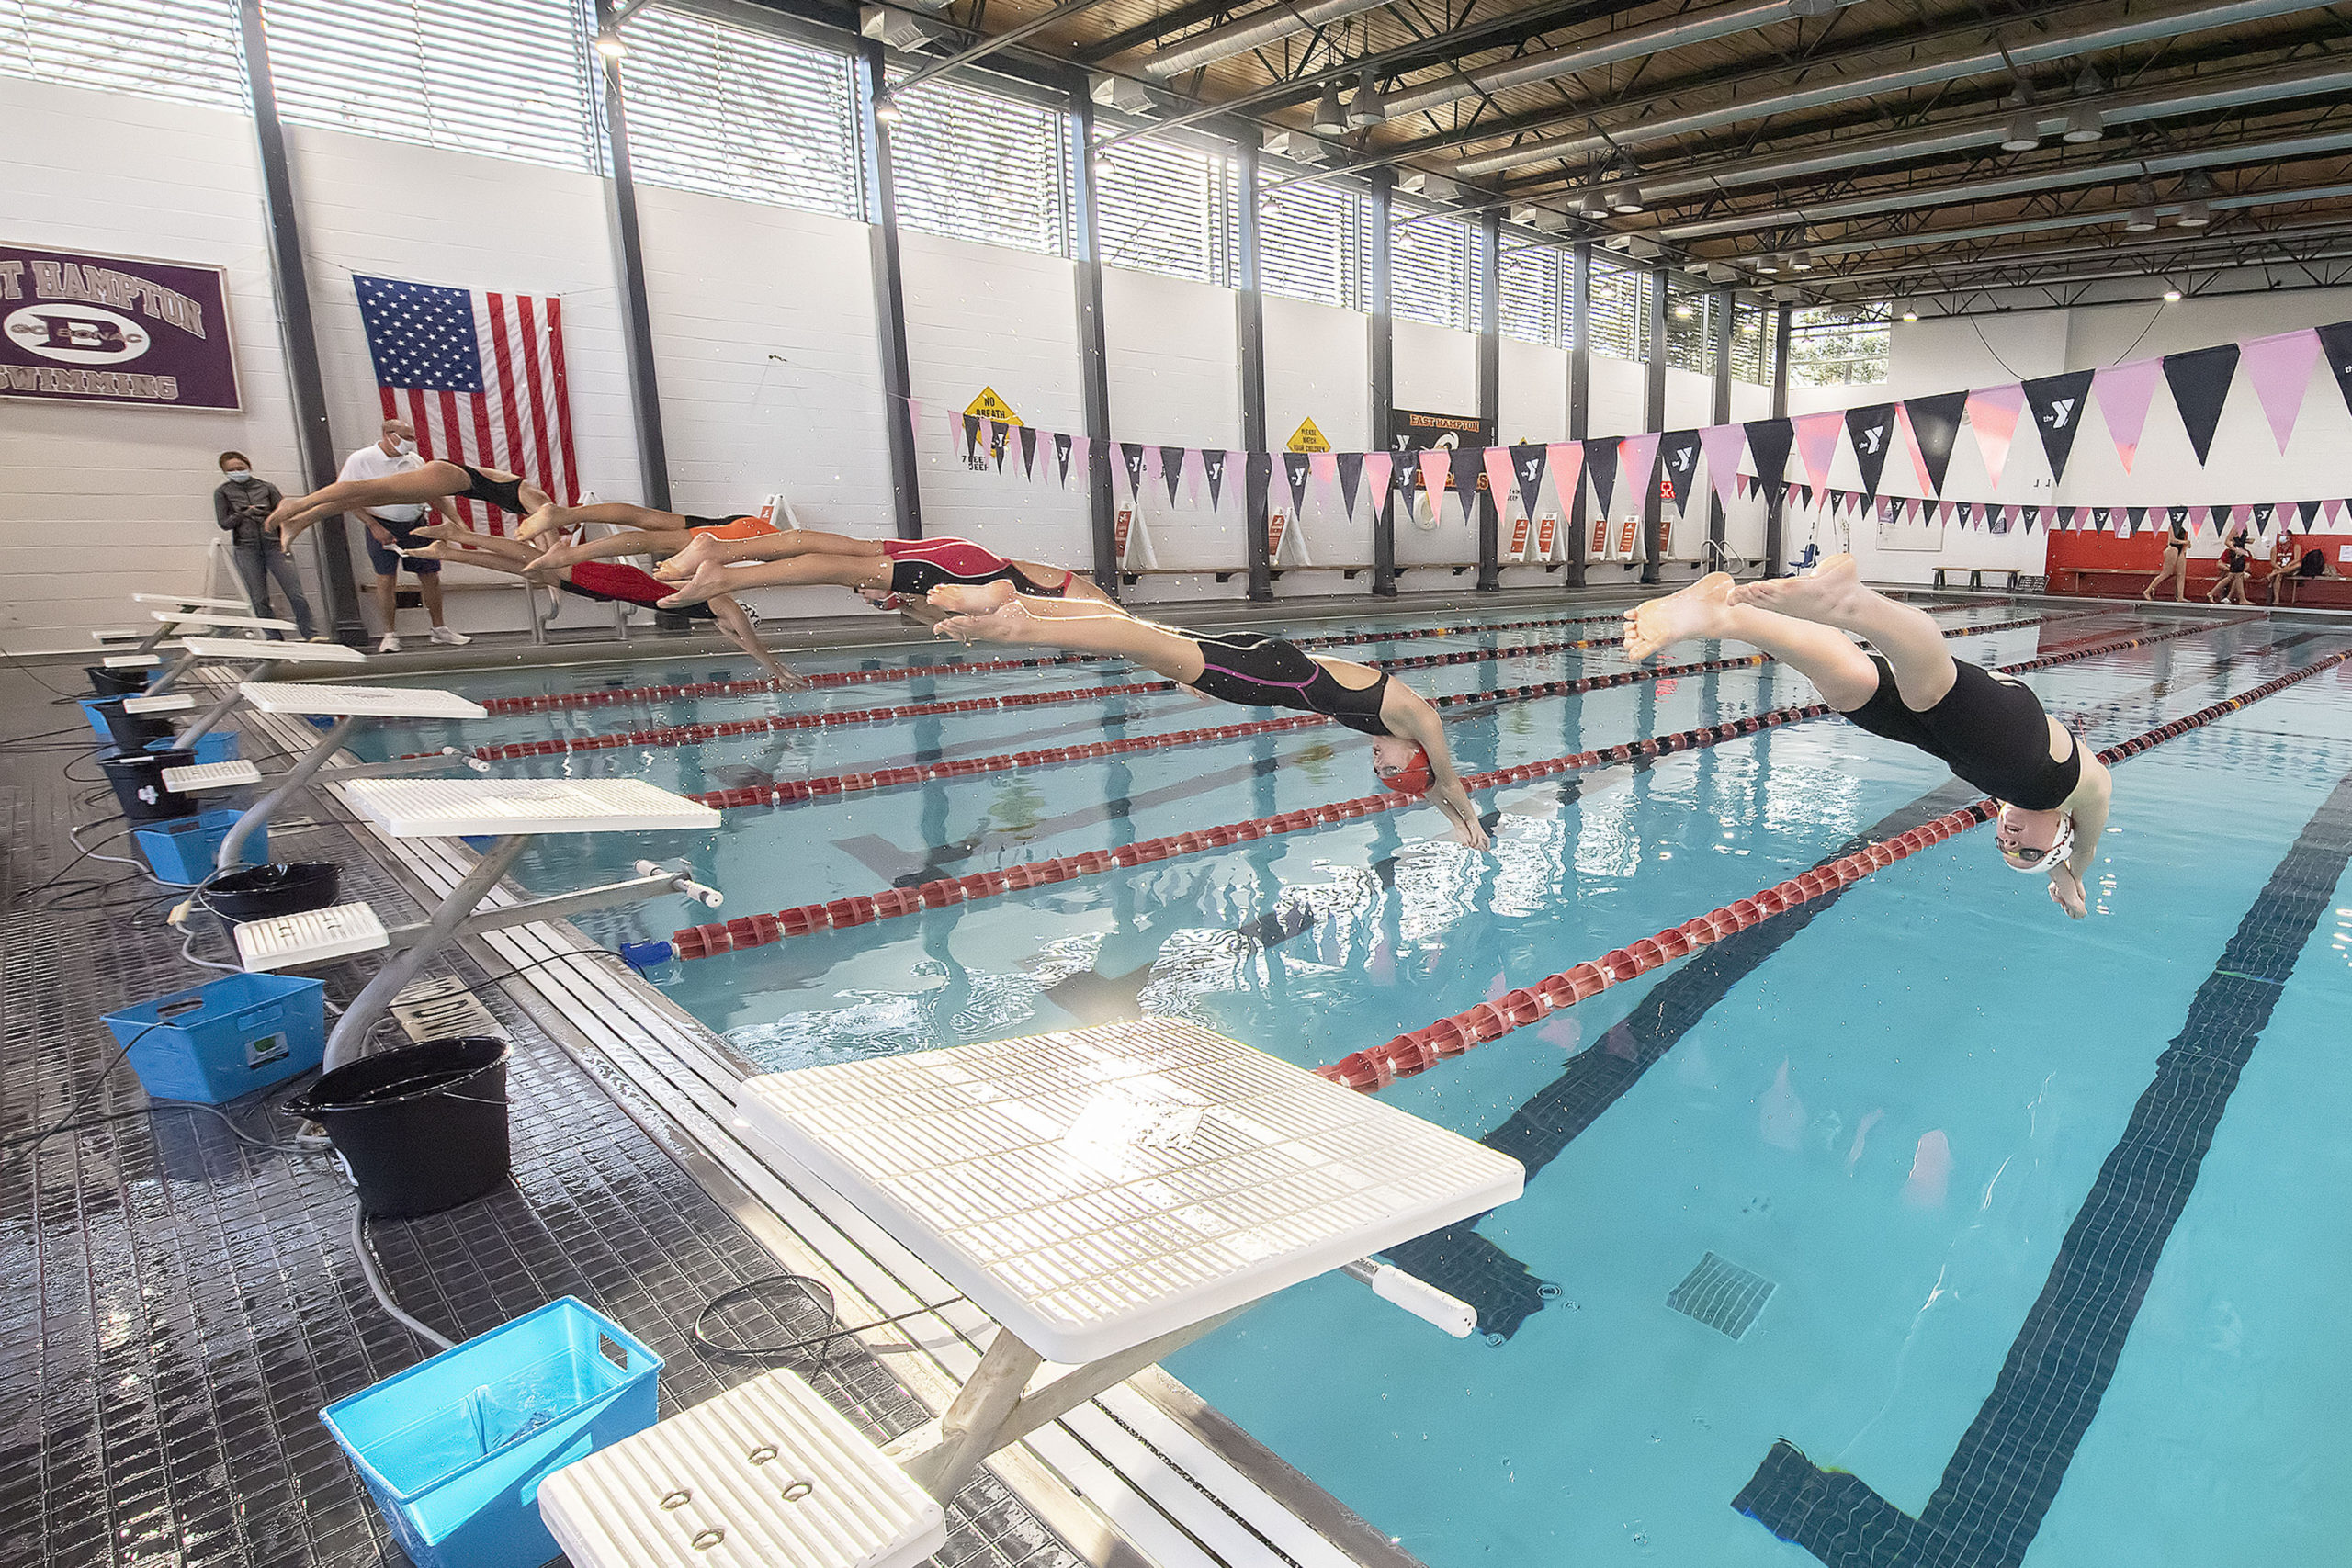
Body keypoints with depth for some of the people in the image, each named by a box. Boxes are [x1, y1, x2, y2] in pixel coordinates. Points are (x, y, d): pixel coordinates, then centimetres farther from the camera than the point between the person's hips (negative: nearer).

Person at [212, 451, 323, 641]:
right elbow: (224, 523, 2)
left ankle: (311, 633, -4)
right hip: (246, 549, 0)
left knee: (296, 593, -8)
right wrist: (246, 513, -10)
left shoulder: (266, 487, 8)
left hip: (274, 545, 0)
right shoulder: (223, 493, 7)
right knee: (259, 598, 1)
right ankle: (273, 638, 6)